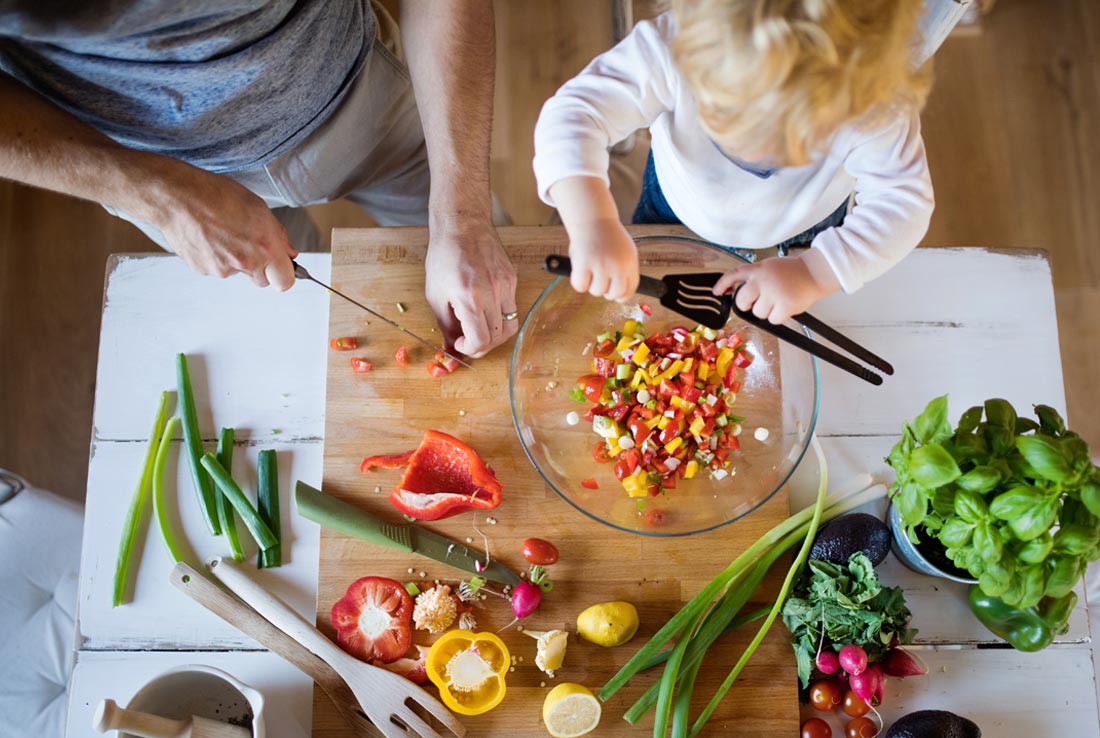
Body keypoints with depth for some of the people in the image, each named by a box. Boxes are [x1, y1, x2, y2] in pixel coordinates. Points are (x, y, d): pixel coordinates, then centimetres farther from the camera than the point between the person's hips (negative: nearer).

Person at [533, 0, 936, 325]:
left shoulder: (874, 106, -41)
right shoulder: (672, 48, -44)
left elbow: (904, 202, -33)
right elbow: (574, 112, -47)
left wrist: (816, 272, -48)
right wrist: (592, 223, -64)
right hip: (676, 213, 0)